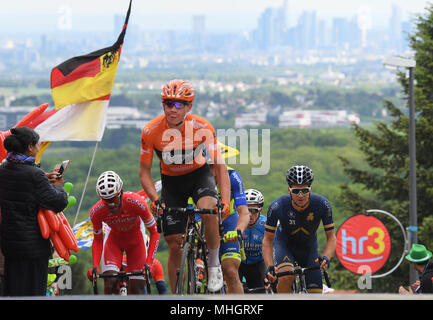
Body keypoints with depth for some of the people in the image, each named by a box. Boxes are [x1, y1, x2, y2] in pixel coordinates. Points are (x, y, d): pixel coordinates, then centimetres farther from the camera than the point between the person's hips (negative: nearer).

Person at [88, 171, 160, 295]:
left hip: (135, 238, -1)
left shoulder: (137, 203, -35)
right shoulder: (96, 212, -29)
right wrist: (95, 267, -24)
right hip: (114, 238, 1)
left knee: (136, 289, -6)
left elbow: (155, 232, -23)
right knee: (110, 283, -20)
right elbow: (97, 240, -11)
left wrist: (149, 262, -32)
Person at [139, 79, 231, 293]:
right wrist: (155, 199, -28)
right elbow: (144, 172, -11)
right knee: (175, 246, -4)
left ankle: (213, 265, -12)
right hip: (171, 181, 1)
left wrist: (225, 201, -32)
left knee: (209, 211, -34)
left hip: (199, 175, -1)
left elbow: (220, 166, -19)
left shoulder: (202, 128, -23)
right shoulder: (151, 131, -21)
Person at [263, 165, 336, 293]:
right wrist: (269, 267, -32)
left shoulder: (322, 205, -27)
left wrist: (326, 258, -38)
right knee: (286, 277, -35)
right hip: (284, 245, -2)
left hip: (309, 248, 2)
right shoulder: (277, 206, -29)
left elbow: (331, 237, -18)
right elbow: (267, 239, -18)